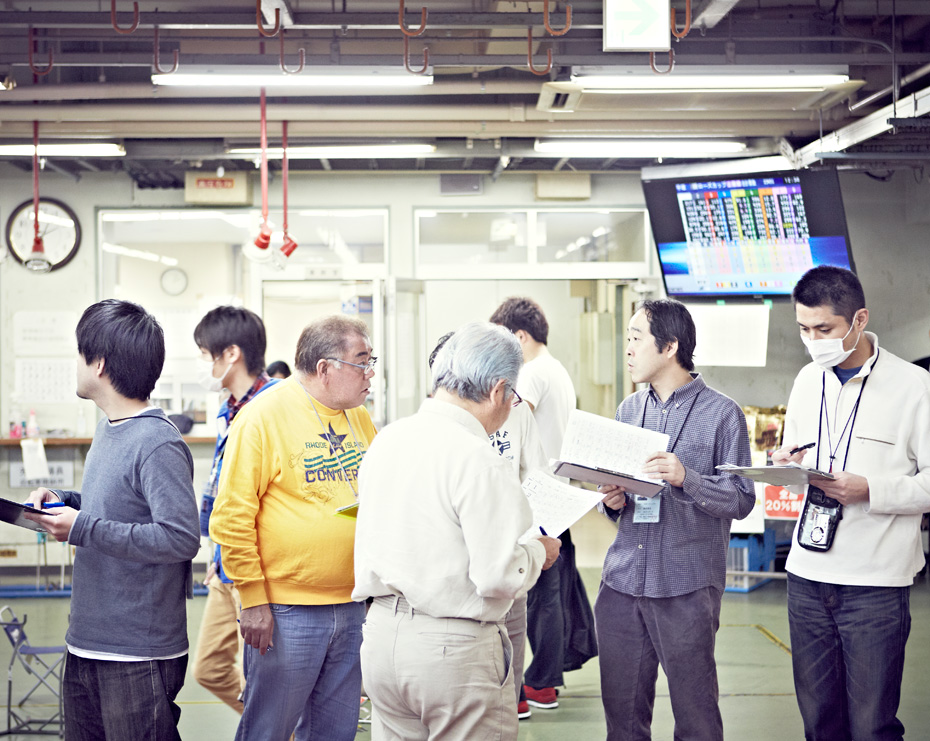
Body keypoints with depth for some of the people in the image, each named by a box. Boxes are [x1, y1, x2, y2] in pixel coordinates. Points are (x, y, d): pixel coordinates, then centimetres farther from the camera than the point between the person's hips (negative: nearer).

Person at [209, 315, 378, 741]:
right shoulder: (262, 417, -10)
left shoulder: (359, 418, 10)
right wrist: (253, 600, -12)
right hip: (286, 613, -6)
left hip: (352, 606, 6)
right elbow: (231, 518, -12)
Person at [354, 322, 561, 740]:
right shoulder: (479, 462, -19)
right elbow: (498, 576, -20)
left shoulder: (386, 440, 5)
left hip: (382, 637, 7)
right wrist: (539, 552, -1)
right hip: (454, 648, -7)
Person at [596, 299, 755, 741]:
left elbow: (742, 500, -8)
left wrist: (686, 478, -22)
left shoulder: (722, 414, -3)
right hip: (622, 582, 5)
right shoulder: (628, 410, 15)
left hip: (687, 588, -5)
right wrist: (611, 501, -2)